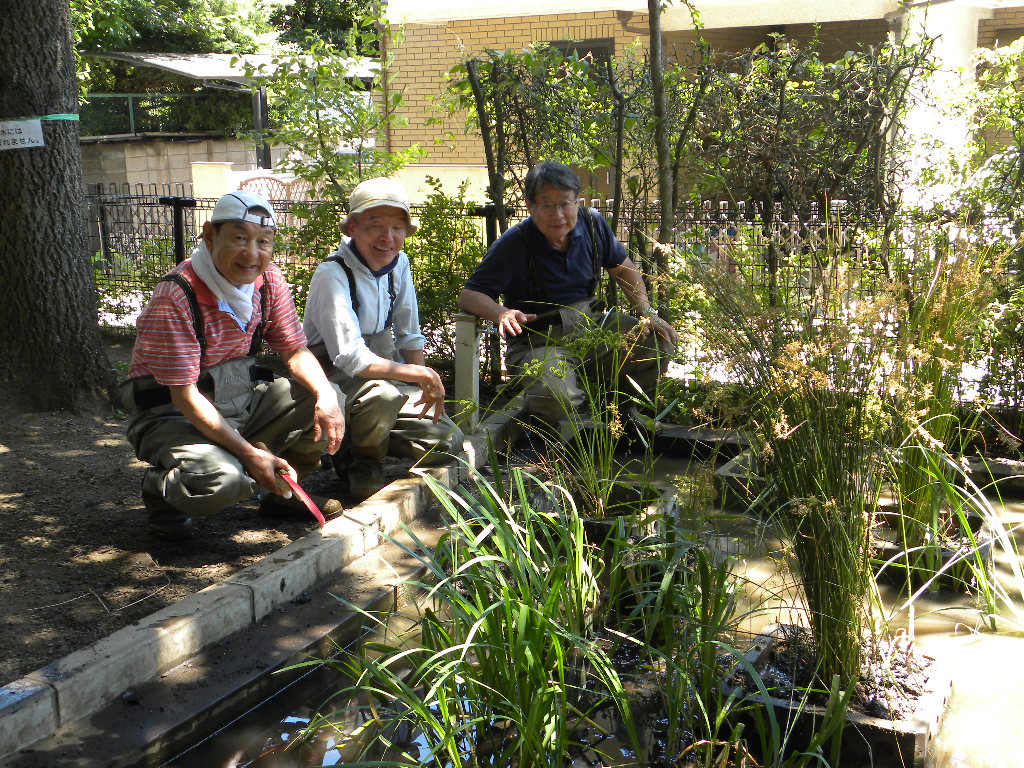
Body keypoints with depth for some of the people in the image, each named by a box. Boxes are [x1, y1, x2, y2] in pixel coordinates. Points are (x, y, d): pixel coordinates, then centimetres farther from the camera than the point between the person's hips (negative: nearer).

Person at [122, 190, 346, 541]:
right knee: (221, 480, -33)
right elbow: (185, 397, -25)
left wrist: (327, 396, -21)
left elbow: (296, 352, 1)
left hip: (242, 399, 7)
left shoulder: (269, 280, -4)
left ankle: (281, 493, 12)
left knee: (326, 401, -10)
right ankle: (160, 487, 3)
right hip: (173, 413, -7)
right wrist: (250, 453, -30)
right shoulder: (175, 297, -25)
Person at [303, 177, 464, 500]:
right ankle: (359, 460, -6)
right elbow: (350, 358, -30)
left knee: (447, 444, -5)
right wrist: (420, 374, -25)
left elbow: (409, 336, 11)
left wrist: (427, 389, 0)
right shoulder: (331, 276, -22)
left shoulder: (399, 263, 0)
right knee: (383, 395, -39)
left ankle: (365, 437, 20)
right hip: (335, 374, -7)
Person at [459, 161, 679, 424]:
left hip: (593, 324, 6)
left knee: (658, 343, -11)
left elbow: (624, 269, 17)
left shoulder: (592, 223, 2)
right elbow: (469, 295, -14)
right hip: (540, 341, -5)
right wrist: (501, 313, -35)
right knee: (555, 401, -35)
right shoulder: (513, 245, -13)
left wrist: (646, 312, 4)